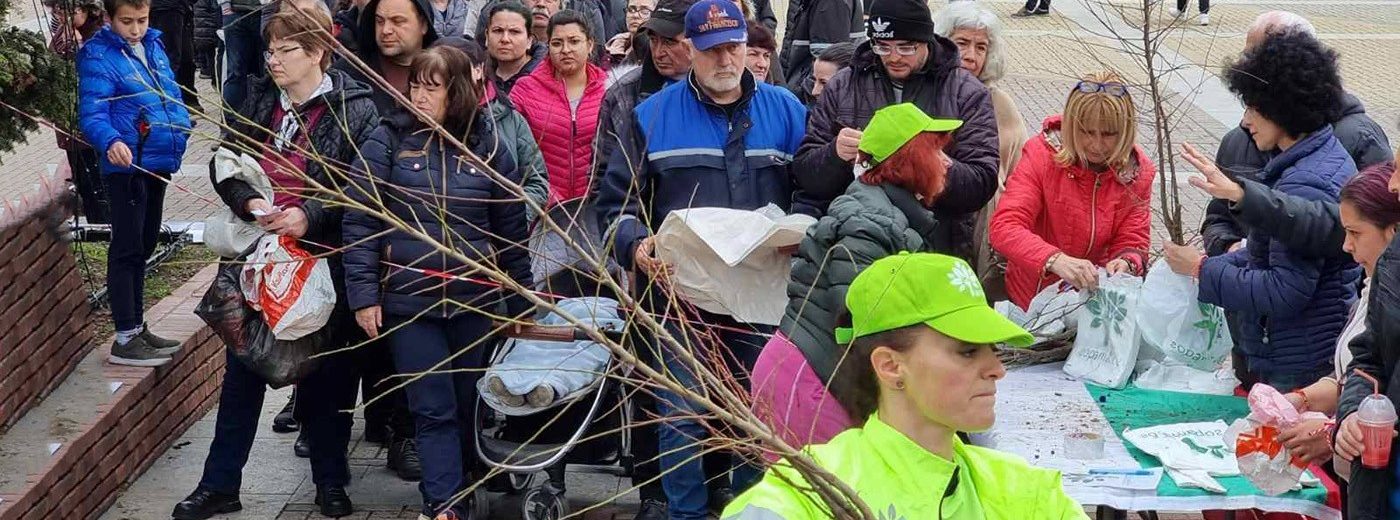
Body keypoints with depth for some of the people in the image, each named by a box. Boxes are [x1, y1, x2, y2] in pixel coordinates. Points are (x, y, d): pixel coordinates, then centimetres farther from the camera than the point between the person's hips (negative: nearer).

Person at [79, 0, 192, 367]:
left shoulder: (153, 45, 9)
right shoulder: (98, 57, -13)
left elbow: (172, 95, 20)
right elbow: (92, 114, -22)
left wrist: (183, 126, 9)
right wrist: (110, 142, -39)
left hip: (158, 163, 8)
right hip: (127, 165, -8)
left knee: (143, 247, 17)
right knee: (127, 250, -5)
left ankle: (137, 328, 28)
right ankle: (125, 339, 1)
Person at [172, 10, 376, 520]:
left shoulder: (354, 109, -10)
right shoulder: (259, 98, 5)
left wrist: (310, 214, -25)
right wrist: (249, 201, -10)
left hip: (324, 261, -4)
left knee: (325, 373, 9)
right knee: (242, 370, 11)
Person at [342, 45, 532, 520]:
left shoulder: (487, 146, 2)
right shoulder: (389, 140, -3)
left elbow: (511, 231, 8)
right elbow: (360, 221, -4)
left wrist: (522, 303, 10)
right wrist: (364, 295, -9)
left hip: (475, 302, 2)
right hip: (408, 303, -2)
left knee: (467, 408, 11)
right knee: (434, 411, -3)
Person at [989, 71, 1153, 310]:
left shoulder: (1137, 171, -2)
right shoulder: (1042, 153, -12)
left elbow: (1133, 240, 2)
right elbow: (1003, 227, -23)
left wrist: (1127, 263, -24)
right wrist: (1056, 260, -40)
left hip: (1096, 294, 3)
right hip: (1033, 297, -2)